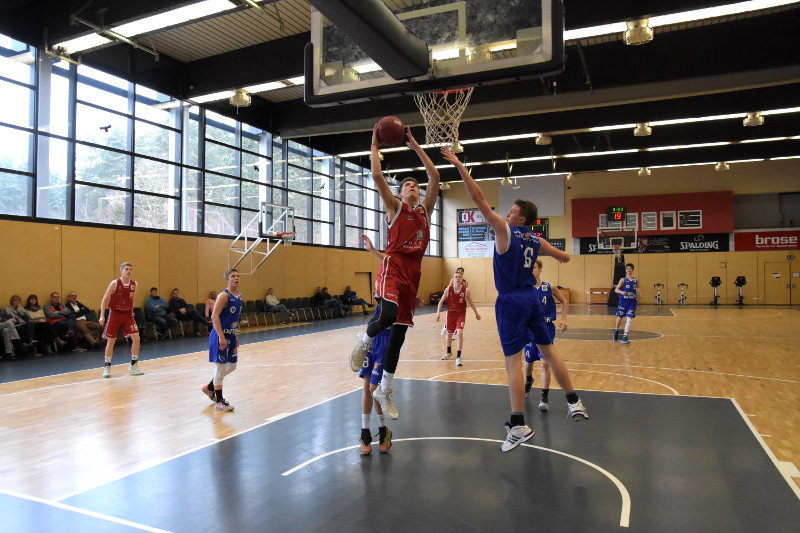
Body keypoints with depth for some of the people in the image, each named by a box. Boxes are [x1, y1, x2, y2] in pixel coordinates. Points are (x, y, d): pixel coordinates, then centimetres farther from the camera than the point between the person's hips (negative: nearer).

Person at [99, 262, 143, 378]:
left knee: (136, 338, -6)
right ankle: (107, 367, 19)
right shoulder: (115, 283, -11)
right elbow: (105, 299, -6)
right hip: (115, 313, -3)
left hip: (127, 314, 3)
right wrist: (102, 316, -12)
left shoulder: (134, 284, 0)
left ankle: (133, 365, 7)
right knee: (110, 341, 2)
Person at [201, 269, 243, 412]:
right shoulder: (224, 295, -16)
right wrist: (221, 337, -26)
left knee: (232, 366, 16)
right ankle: (219, 402, 8)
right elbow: (215, 316, -21)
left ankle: (209, 388, 34)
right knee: (220, 368, -1)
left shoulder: (239, 295, 10)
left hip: (231, 335, 9)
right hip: (220, 336, -9)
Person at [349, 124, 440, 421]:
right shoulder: (395, 207, 7)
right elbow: (377, 176, -4)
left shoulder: (425, 209, 18)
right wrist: (375, 146, 6)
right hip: (393, 266, -5)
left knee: (399, 332, 7)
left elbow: (435, 177, 14)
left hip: (413, 271, 5)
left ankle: (384, 391, 18)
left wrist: (416, 147, 17)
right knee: (388, 315, -32)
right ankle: (365, 340, 4)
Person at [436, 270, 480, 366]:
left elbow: (471, 303, 2)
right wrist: (438, 313, -12)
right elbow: (441, 301, -3)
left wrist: (476, 313, 11)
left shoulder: (466, 290, -13)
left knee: (460, 333, -20)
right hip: (450, 313, 2)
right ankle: (449, 352, 43)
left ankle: (458, 357, -12)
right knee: (449, 333, 16)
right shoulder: (448, 289, -11)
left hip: (461, 314, -2)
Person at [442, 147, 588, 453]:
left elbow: (479, 200, -12)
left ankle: (518, 426, -6)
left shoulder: (505, 230, -7)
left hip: (511, 301, -7)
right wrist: (557, 255, 49)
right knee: (549, 351, 18)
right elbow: (564, 258, 24)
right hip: (531, 299, 7)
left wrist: (459, 166, -9)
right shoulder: (536, 241, 10)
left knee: (513, 362, -6)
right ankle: (575, 403, 26)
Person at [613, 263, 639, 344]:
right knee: (620, 317, 12)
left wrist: (638, 296, 6)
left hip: (632, 302, 2)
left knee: (629, 318, -10)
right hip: (623, 301, -2)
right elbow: (616, 289, -10)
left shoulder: (636, 281, 5)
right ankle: (616, 330, 39)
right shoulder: (623, 280, -5)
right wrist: (621, 292, -30)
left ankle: (625, 337, -8)